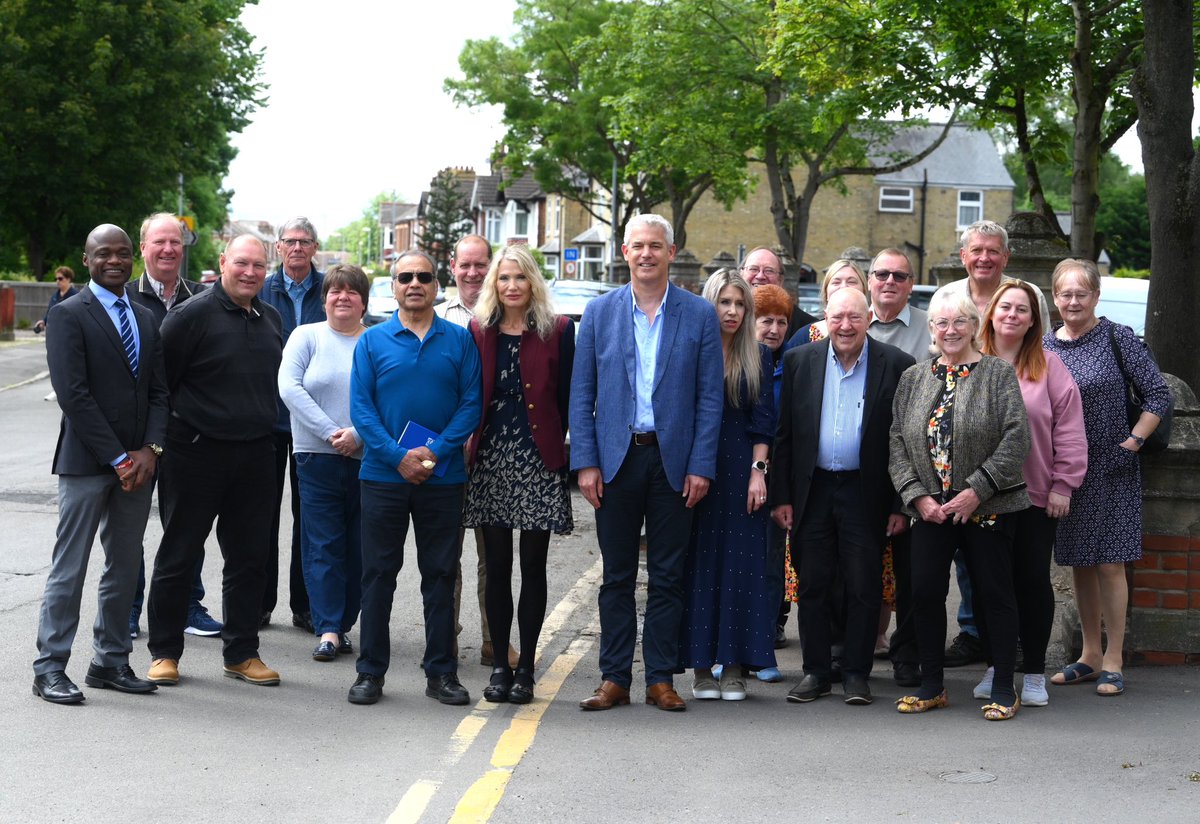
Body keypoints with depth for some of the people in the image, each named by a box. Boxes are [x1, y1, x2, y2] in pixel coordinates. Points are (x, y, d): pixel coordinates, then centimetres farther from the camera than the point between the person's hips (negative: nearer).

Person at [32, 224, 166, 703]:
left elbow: (158, 392, 11)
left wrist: (149, 449, -6)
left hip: (136, 462, 6)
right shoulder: (67, 315, -5)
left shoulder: (145, 320, 14)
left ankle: (110, 661, 19)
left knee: (125, 567, 10)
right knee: (69, 568, -2)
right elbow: (73, 394, -13)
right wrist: (118, 458, -15)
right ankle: (49, 668, 4)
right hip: (86, 462, -6)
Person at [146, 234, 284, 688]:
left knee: (249, 559, 10)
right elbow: (160, 378, -9)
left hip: (255, 455, 6)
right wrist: (163, 434, -7)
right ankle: (165, 652, 16)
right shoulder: (192, 314, -10)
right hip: (196, 452, -6)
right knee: (178, 554, 5)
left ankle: (241, 653, 20)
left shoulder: (271, 319, 10)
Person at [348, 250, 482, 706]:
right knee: (378, 574, 5)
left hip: (443, 477, 0)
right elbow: (360, 407, -2)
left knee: (441, 575, 7)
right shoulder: (372, 340, 4)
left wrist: (435, 452, -14)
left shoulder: (459, 340, 4)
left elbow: (472, 403, -2)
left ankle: (441, 672, 15)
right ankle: (370, 672, 14)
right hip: (383, 475, 0)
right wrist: (398, 456, -14)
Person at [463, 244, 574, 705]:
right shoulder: (478, 332, 8)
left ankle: (525, 667, 10)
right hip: (490, 459, 2)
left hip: (539, 460, -2)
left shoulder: (557, 331, 2)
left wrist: (567, 452, -4)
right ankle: (499, 664, 12)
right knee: (497, 568, 5)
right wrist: (466, 446, 2)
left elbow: (568, 398, 1)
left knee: (533, 567, 3)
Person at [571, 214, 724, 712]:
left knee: (667, 577, 5)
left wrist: (701, 466, -6)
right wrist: (585, 461, -3)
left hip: (673, 460, -1)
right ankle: (614, 678, 13)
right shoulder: (600, 312, 5)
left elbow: (710, 396, 0)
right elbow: (581, 393, 5)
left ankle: (661, 679, 13)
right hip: (617, 457, 1)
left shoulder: (699, 314, 2)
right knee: (617, 576, 6)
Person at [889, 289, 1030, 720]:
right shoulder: (912, 379, 11)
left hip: (987, 506, -3)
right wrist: (918, 496, -5)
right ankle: (931, 685, 16)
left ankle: (1003, 689, 11)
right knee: (925, 591, 2)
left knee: (994, 593, 1)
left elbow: (1017, 438, -9)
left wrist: (976, 491, -15)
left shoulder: (999, 374, -1)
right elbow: (898, 442, 7)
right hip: (930, 507, 4)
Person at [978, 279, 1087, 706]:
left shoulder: (1048, 366, 1)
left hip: (1035, 495, -1)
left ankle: (1034, 673, 15)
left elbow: (1069, 428, -1)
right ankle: (996, 667, 21)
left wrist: (1063, 483, -6)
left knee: (1034, 581, 5)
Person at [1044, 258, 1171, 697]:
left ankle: (1113, 661, 4)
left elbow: (1158, 394, -7)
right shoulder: (1044, 346, 6)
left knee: (1109, 562, -5)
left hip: (1112, 469, -4)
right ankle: (1090, 655, 22)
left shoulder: (1117, 338, -6)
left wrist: (1132, 442, -13)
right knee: (1079, 563, 11)